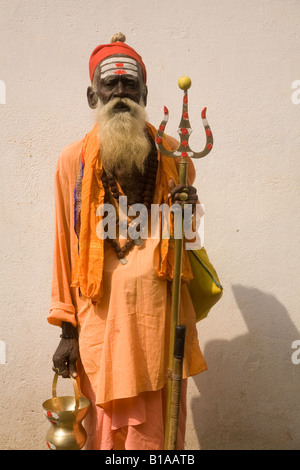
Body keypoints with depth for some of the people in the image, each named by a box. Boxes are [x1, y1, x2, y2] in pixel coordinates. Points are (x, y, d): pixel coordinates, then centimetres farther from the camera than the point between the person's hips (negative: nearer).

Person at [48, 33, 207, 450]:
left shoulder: (172, 154, 6)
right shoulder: (74, 160, 2)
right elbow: (66, 246, 2)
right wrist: (66, 328, 2)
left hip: (162, 307, 2)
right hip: (102, 316, -1)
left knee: (161, 425, 11)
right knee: (108, 422, 9)